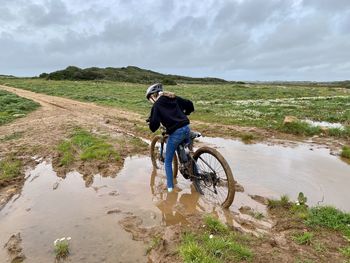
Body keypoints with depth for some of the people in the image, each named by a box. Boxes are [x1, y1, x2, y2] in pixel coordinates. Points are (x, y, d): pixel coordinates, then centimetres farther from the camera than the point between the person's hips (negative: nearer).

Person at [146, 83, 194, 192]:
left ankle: (170, 186, 17)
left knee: (168, 161, 12)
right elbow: (190, 104, 17)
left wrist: (150, 122, 13)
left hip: (175, 133, -6)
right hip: (186, 128, 6)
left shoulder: (156, 105, -3)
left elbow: (154, 125, -10)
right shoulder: (173, 98, 13)